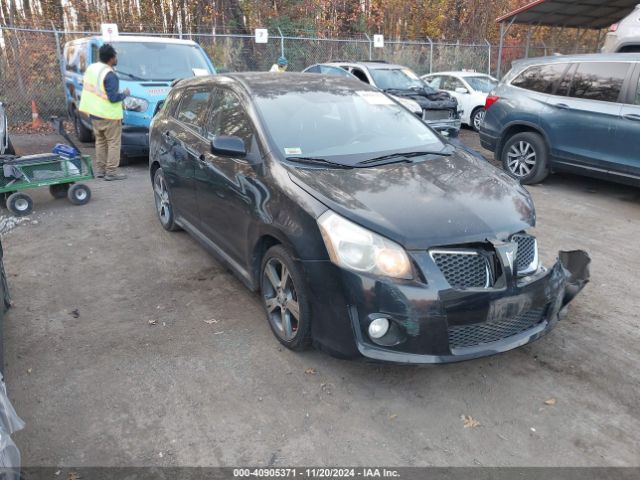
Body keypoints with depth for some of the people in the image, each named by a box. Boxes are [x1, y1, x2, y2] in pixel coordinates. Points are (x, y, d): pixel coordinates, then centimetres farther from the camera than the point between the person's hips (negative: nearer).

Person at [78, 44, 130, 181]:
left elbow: (87, 86, 16)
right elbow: (113, 98, -21)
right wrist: (125, 94, -5)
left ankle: (100, 170, 21)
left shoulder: (91, 68, 7)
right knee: (113, 143, 0)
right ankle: (111, 172, -1)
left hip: (94, 113, 8)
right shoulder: (109, 75, -20)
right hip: (109, 115, -8)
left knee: (100, 141, 17)